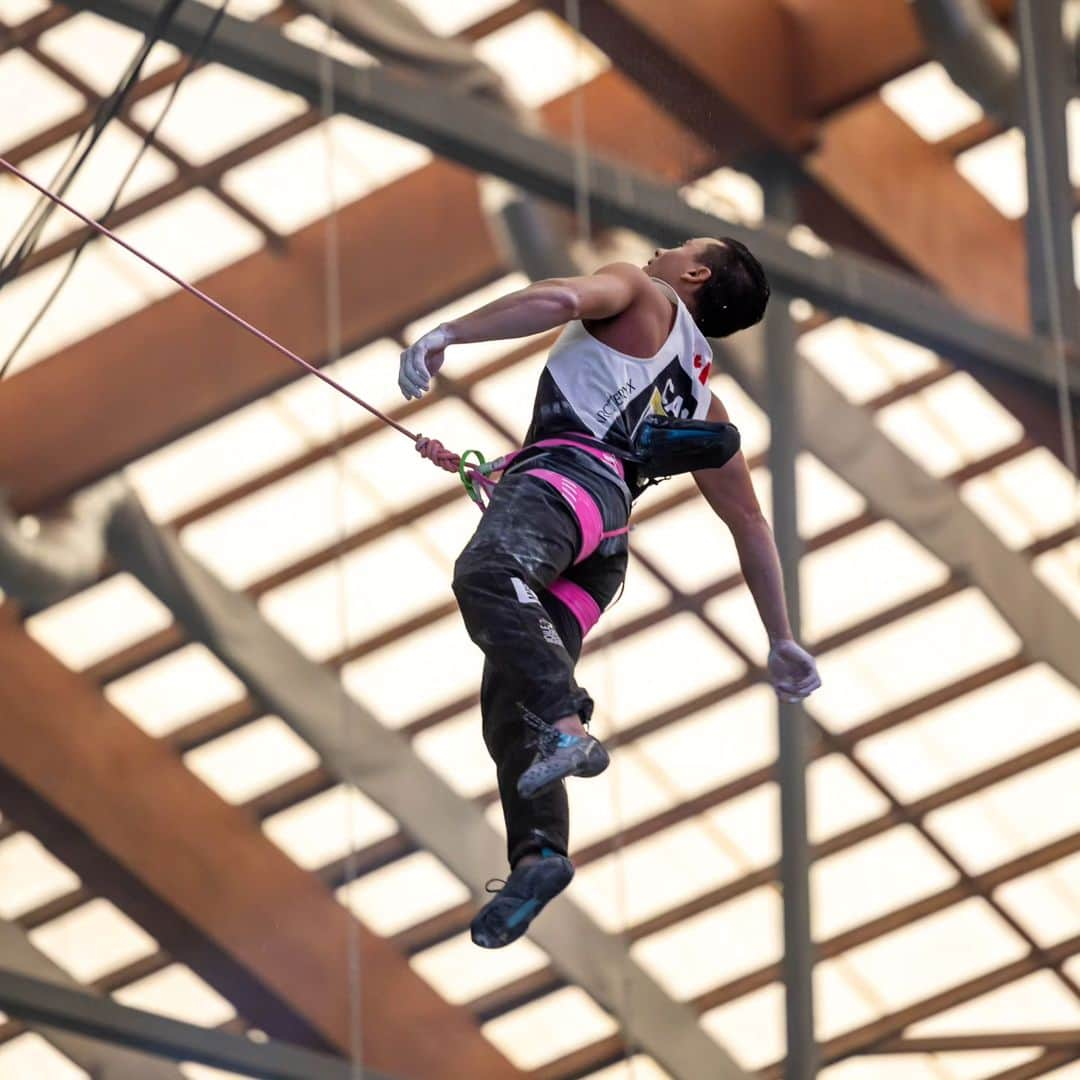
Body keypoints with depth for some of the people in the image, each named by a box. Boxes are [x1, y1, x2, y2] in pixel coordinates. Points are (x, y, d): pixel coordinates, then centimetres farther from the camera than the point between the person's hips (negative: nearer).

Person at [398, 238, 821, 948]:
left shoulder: (645, 298, 17)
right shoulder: (703, 401, 37)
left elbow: (560, 299, -6)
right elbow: (751, 523, 42)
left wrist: (445, 335, -8)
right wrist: (781, 640, 49)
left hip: (567, 478, -8)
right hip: (606, 548, 8)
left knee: (485, 575, -36)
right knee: (509, 711, 0)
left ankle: (566, 729, -54)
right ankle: (539, 852, -21)